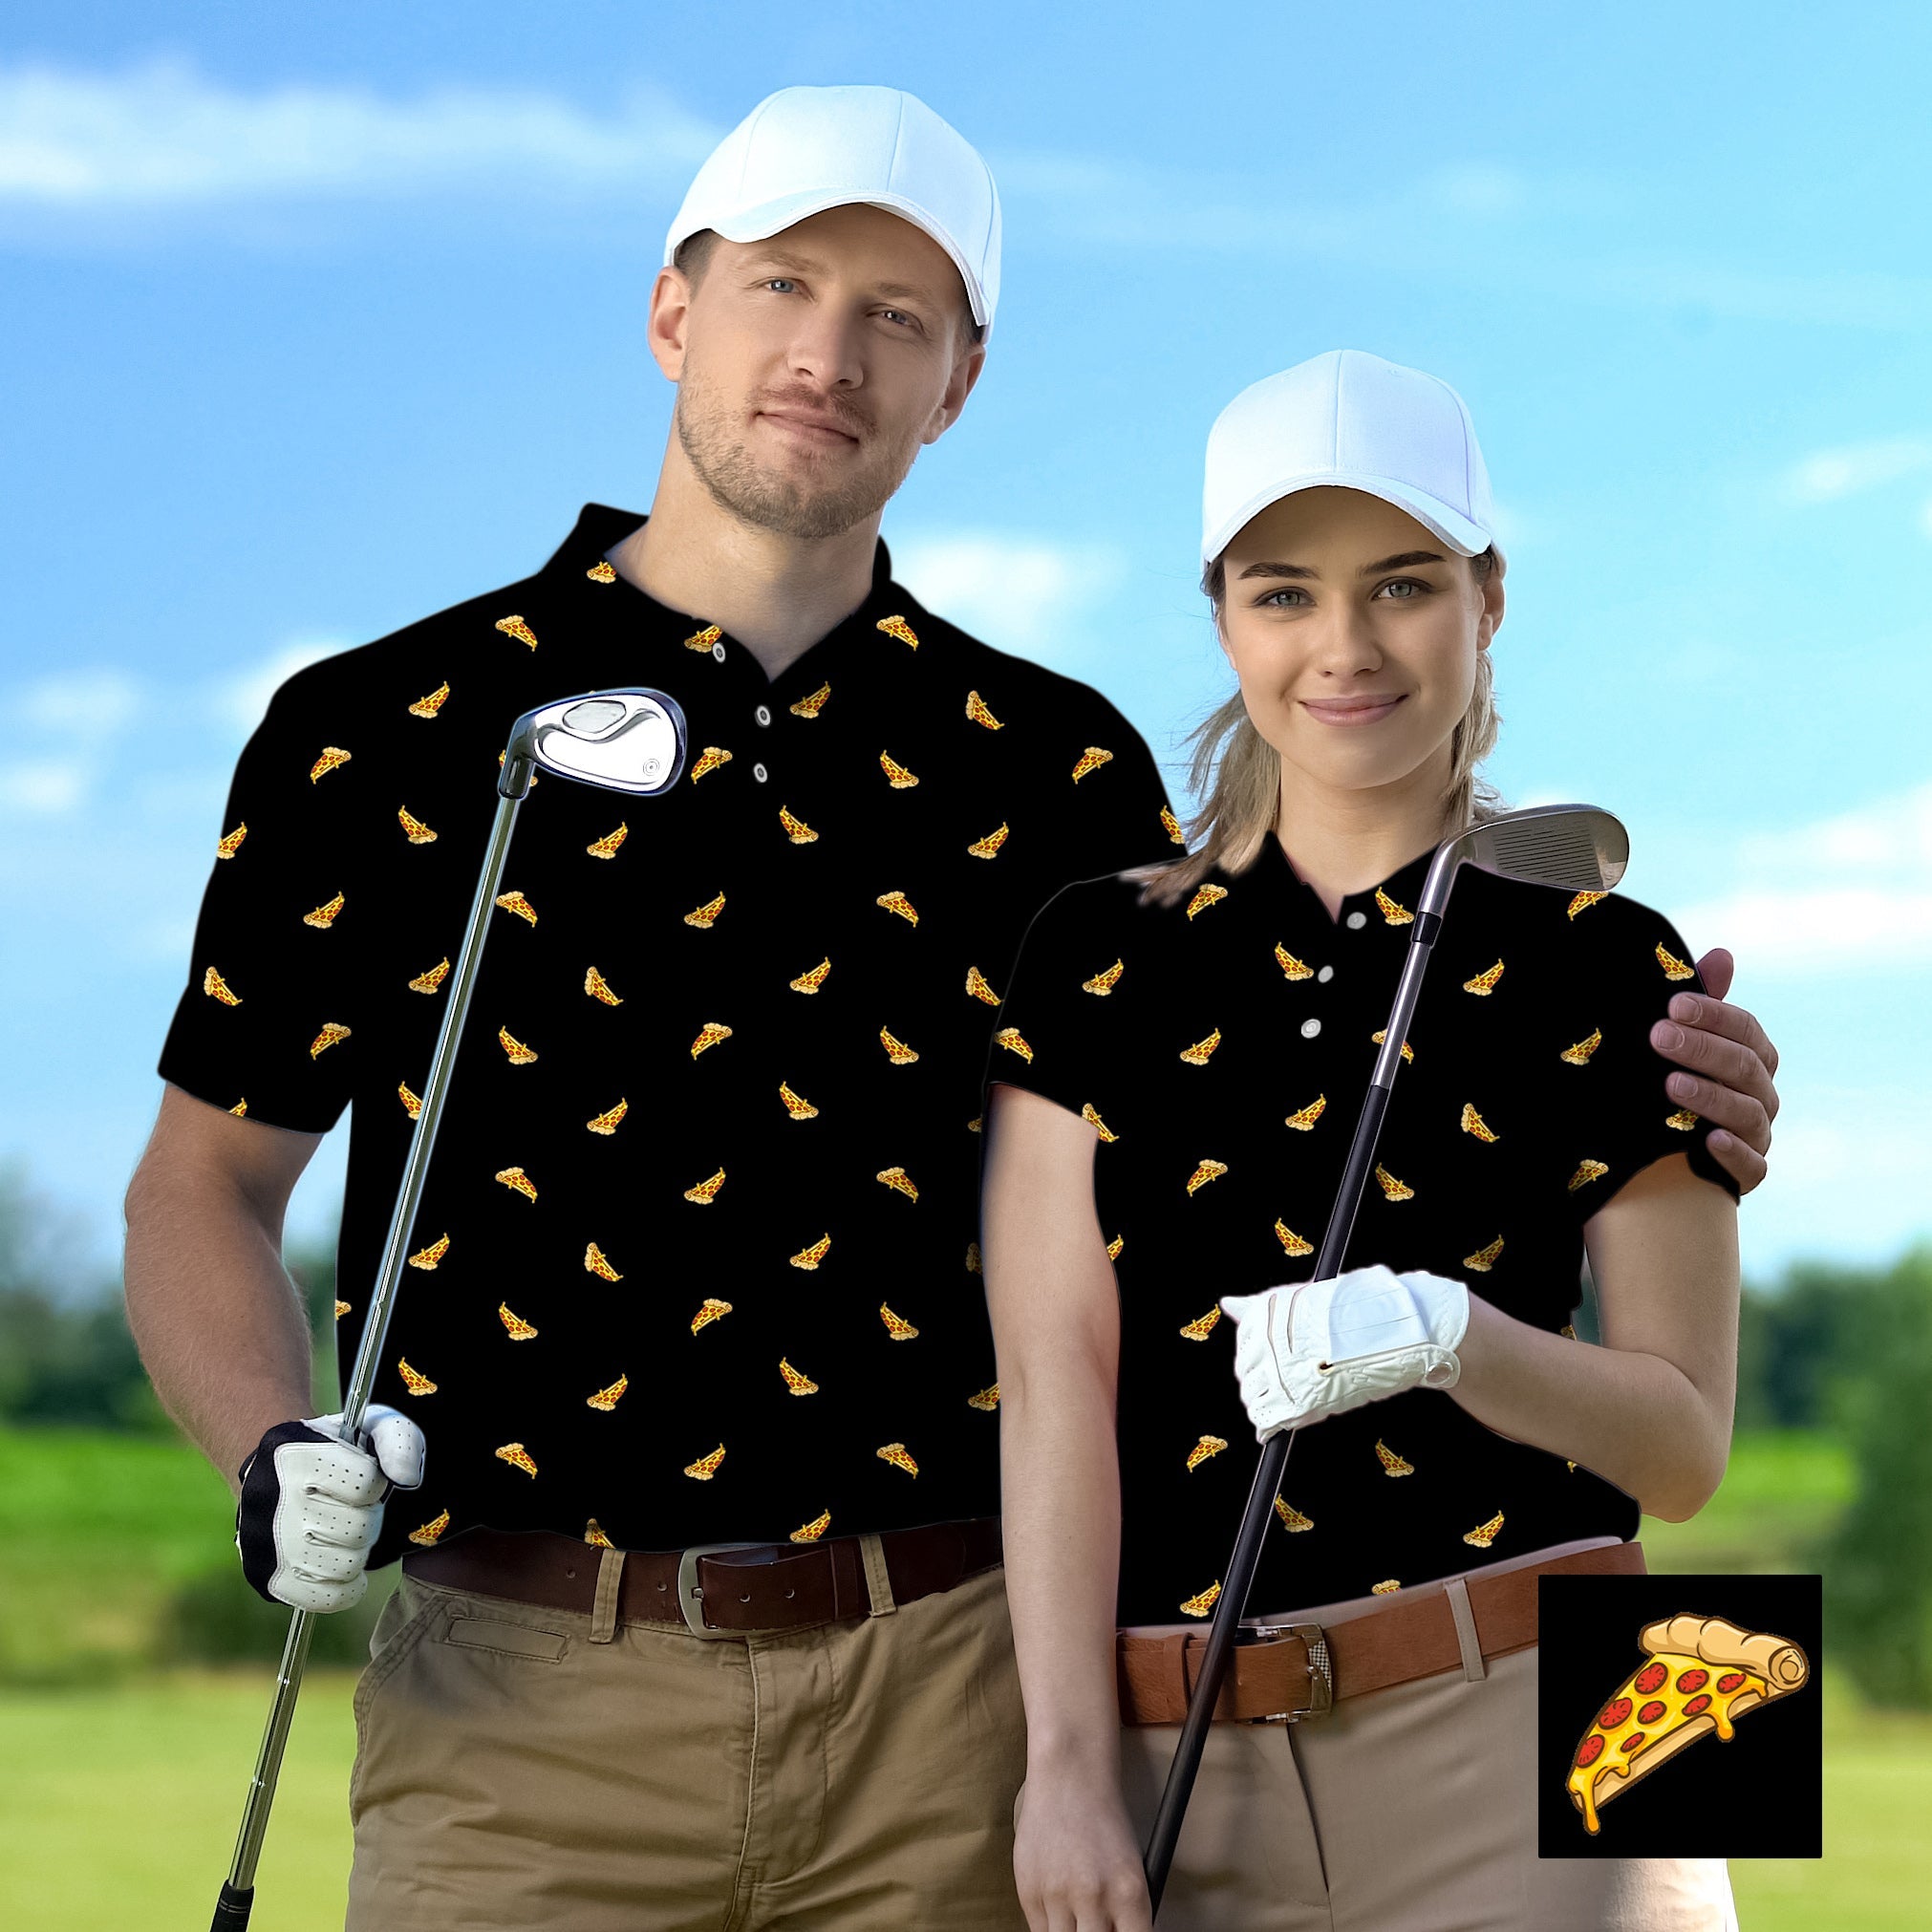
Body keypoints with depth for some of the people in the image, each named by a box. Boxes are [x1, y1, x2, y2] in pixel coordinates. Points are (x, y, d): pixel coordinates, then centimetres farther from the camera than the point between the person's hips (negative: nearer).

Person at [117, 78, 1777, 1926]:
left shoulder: (1052, 769, 9)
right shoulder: (377, 733, 4)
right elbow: (200, 1184, 9)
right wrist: (274, 1460, -9)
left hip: (950, 1702, 2)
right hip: (525, 1701, -1)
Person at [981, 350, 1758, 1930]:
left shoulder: (1608, 971, 3)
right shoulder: (1097, 960, 7)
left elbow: (1684, 1447, 1)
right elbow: (1054, 1382, 0)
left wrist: (1446, 1334, -17)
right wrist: (1067, 1764, -8)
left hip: (1520, 1748, -1)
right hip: (1184, 1776, 1)